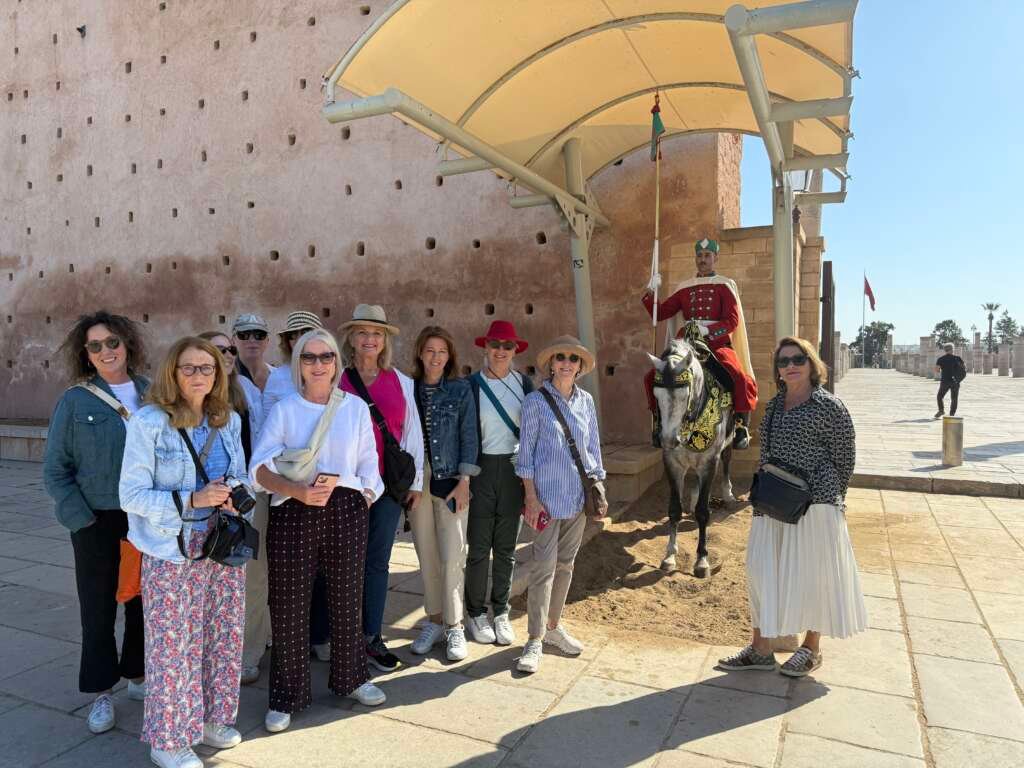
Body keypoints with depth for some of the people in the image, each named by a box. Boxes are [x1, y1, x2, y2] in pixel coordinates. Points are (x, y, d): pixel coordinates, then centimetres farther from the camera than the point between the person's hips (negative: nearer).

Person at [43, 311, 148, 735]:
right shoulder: (74, 401, -4)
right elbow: (55, 469, -1)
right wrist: (82, 519, -10)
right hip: (98, 521, -2)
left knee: (145, 600, 13)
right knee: (98, 606, 8)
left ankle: (137, 675, 33)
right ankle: (101, 692, 25)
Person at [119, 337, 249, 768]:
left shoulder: (228, 420, 6)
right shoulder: (149, 422, -11)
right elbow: (132, 494, -12)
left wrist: (236, 497, -6)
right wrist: (192, 500, -23)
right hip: (172, 553, -5)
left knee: (225, 636, 14)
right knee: (174, 645, 5)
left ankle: (211, 719, 35)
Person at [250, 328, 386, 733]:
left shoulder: (355, 407, 6)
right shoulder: (284, 409, 2)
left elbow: (369, 464, 8)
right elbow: (260, 467, -7)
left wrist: (363, 505, -3)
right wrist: (297, 491, -22)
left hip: (346, 511, 2)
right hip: (293, 514, -1)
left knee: (346, 598, 13)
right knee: (289, 605, 4)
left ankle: (350, 677, 35)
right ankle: (286, 697, 23)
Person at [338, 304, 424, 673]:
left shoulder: (401, 382, 9)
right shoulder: (335, 379, 2)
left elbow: (412, 431, 10)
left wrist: (415, 481, 8)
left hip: (388, 483, 2)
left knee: (378, 560, 7)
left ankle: (372, 638, 19)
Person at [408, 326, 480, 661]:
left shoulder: (461, 389, 1)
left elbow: (468, 436, -1)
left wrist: (464, 481, -7)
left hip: (450, 481, -2)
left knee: (452, 557, -3)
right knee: (426, 556, 8)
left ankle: (454, 627, 12)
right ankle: (434, 621, 23)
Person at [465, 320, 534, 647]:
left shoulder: (523, 384, 4)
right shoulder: (471, 385, -4)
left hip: (514, 469, 3)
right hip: (481, 469, -2)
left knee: (506, 547, 12)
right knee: (479, 547, 5)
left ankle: (501, 612, 27)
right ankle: (476, 613, 23)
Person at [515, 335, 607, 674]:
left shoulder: (586, 401, 6)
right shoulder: (535, 401, -7)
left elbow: (593, 448, 12)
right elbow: (526, 453, -6)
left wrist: (600, 489, 10)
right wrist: (531, 497, -10)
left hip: (579, 495, 5)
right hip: (548, 495, -5)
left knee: (565, 563, 14)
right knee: (544, 566, -4)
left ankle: (553, 626, 29)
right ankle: (535, 640, 7)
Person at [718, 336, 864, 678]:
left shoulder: (829, 406, -9)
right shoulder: (774, 405, 10)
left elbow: (844, 460, -6)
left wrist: (826, 498, -3)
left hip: (813, 504, -7)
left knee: (811, 573, 7)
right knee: (762, 570, 10)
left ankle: (811, 649, 28)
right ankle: (760, 649, 24)